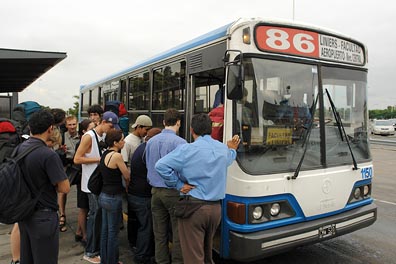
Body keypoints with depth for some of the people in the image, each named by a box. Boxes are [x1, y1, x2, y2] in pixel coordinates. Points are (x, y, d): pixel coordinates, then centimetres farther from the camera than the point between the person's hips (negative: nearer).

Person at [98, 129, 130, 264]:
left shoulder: (104, 154, 7)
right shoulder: (117, 156, -19)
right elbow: (127, 176, -9)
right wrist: (128, 186, 11)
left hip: (104, 196, 9)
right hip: (113, 198, -9)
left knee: (105, 229, 18)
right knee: (113, 232, 5)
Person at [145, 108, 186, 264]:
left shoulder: (151, 142, 8)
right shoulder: (180, 142, -14)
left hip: (155, 191, 6)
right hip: (173, 192, -6)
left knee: (159, 232, 14)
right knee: (178, 232, 5)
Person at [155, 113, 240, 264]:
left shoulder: (188, 149, -12)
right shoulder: (223, 149, 6)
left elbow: (161, 166, -19)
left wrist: (178, 185, -10)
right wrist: (232, 149, 51)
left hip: (193, 207, -6)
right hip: (216, 208, 6)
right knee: (207, 251, 25)